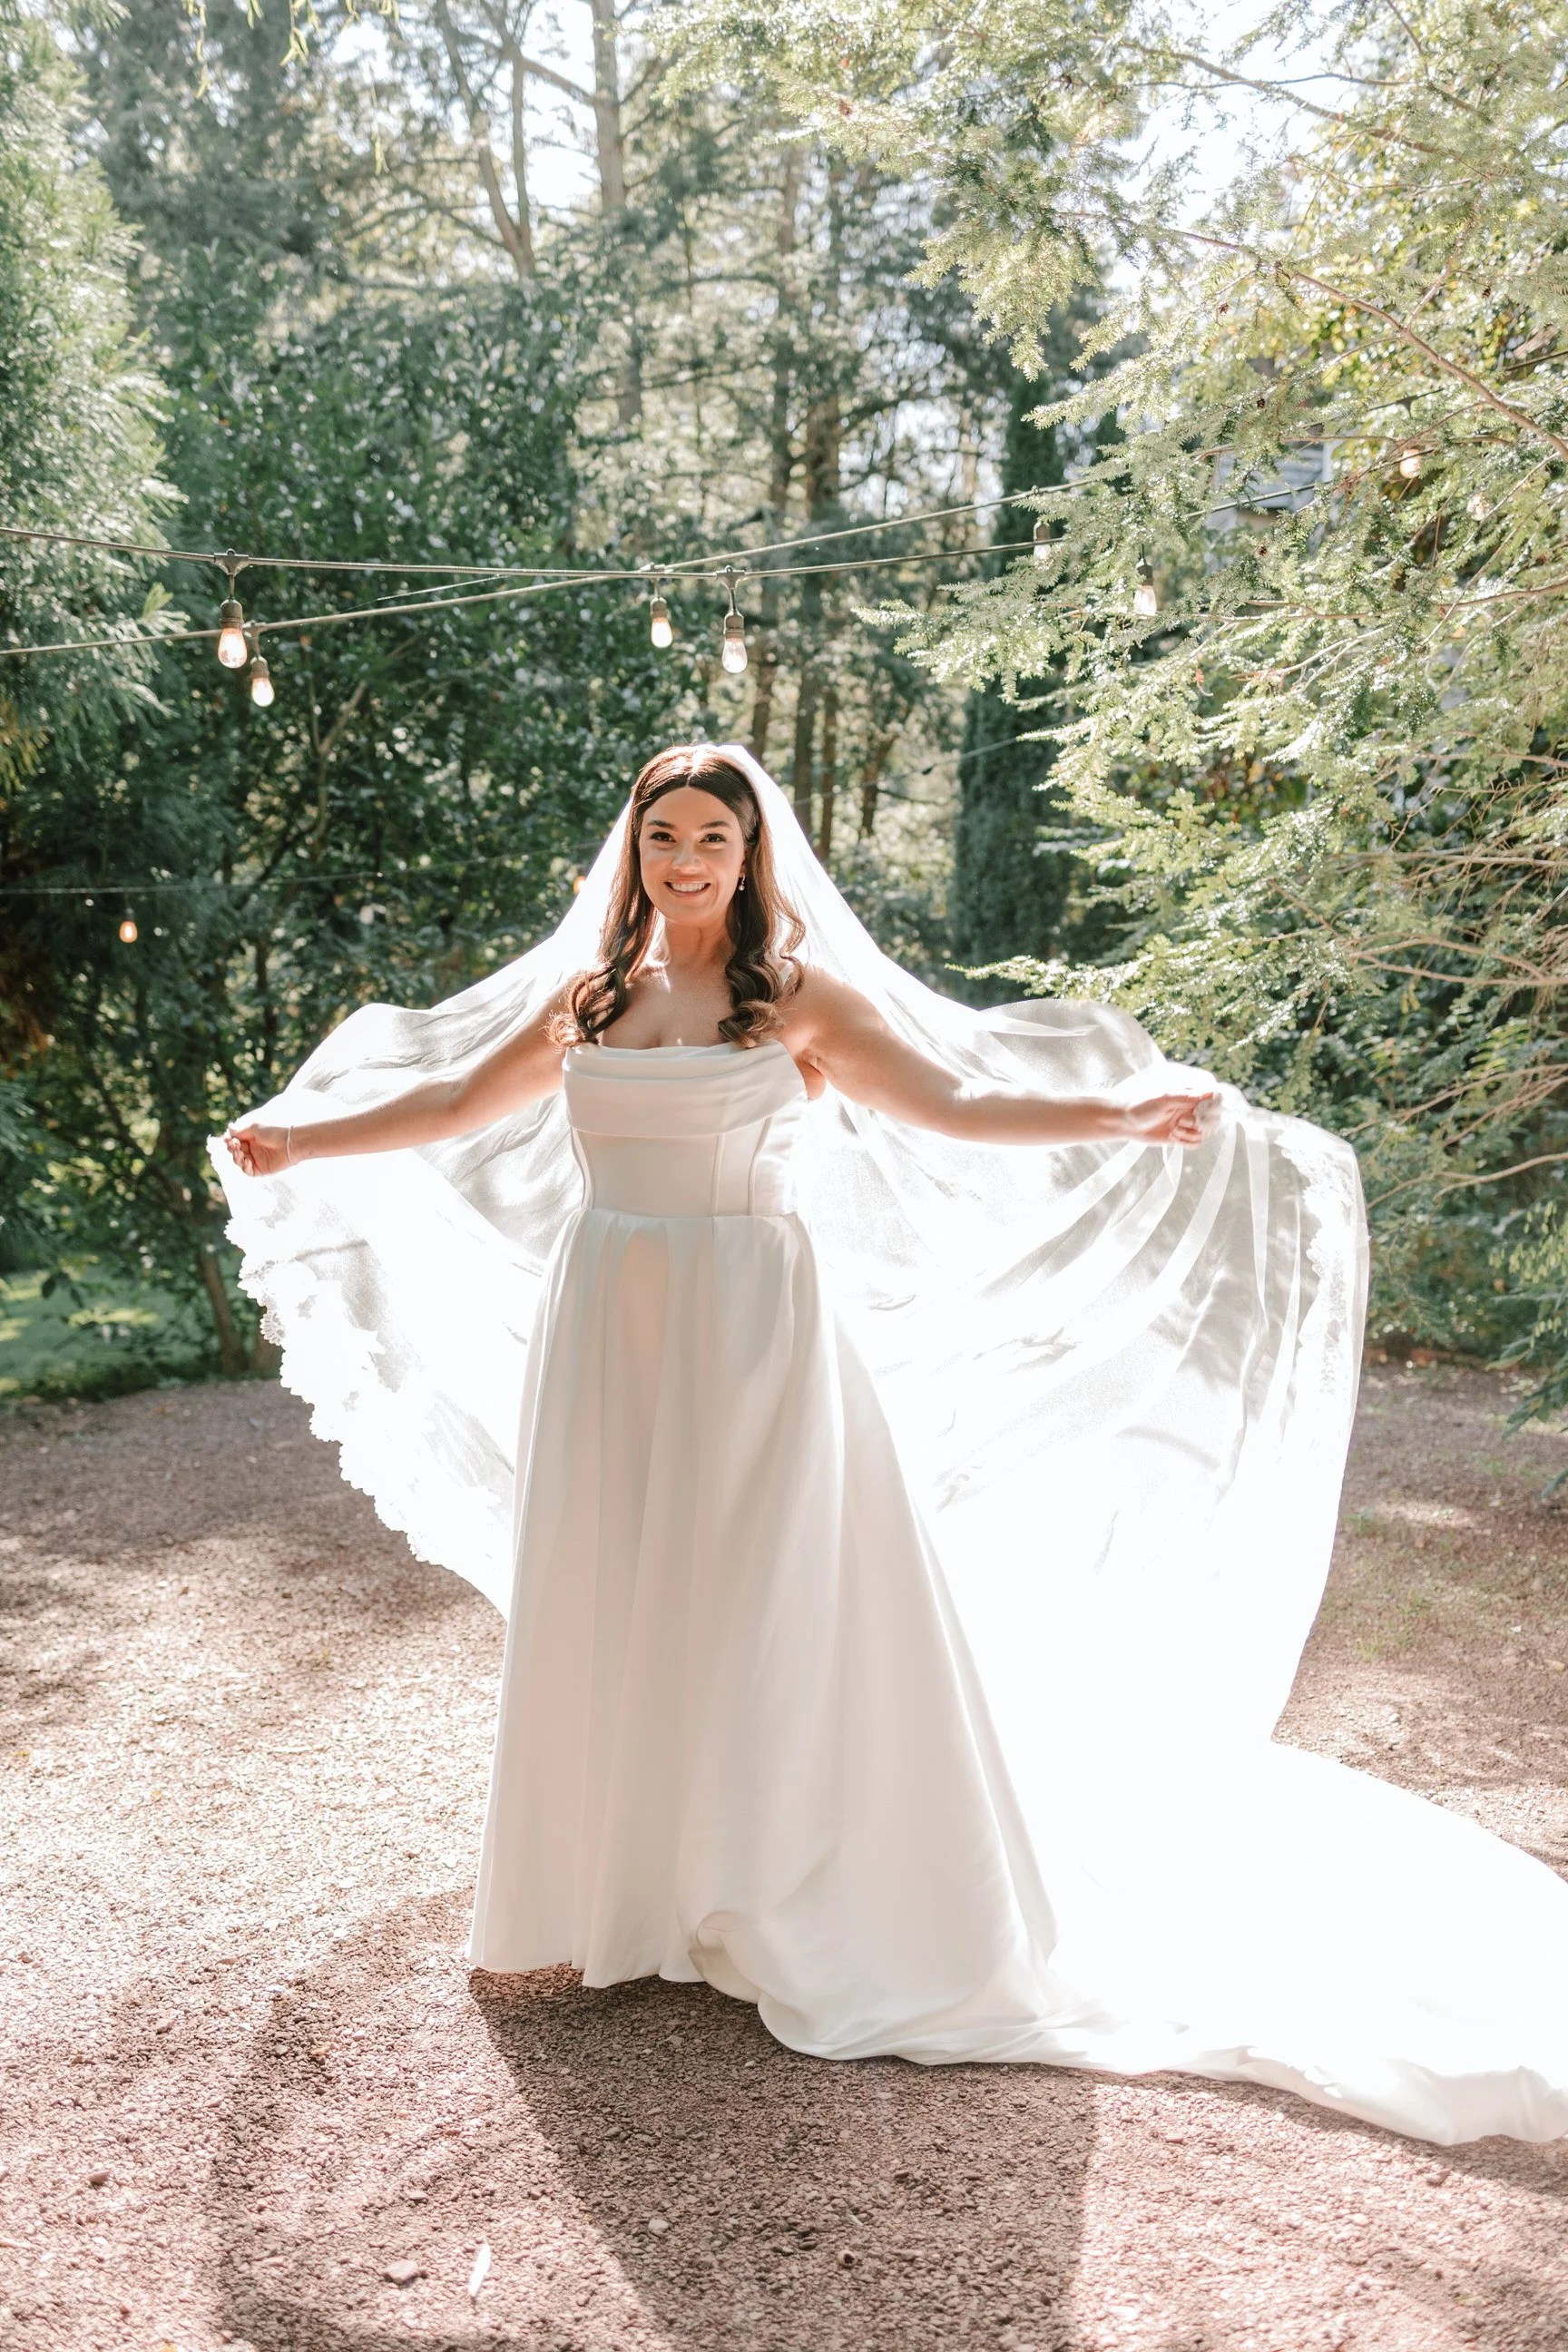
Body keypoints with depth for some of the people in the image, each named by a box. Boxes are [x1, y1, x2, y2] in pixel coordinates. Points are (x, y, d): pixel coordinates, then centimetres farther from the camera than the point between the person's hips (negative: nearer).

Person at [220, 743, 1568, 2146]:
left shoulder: (799, 994, -1)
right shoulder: (584, 994, 10)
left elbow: (954, 1105, -7)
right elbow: (455, 1105, 18)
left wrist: (1115, 1116, -18)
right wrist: (298, 1144, 19)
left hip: (750, 1339, -3)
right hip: (610, 1337, 4)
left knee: (766, 1602, 0)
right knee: (612, 1608, 7)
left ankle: (780, 1911, 14)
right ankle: (626, 1889, 22)